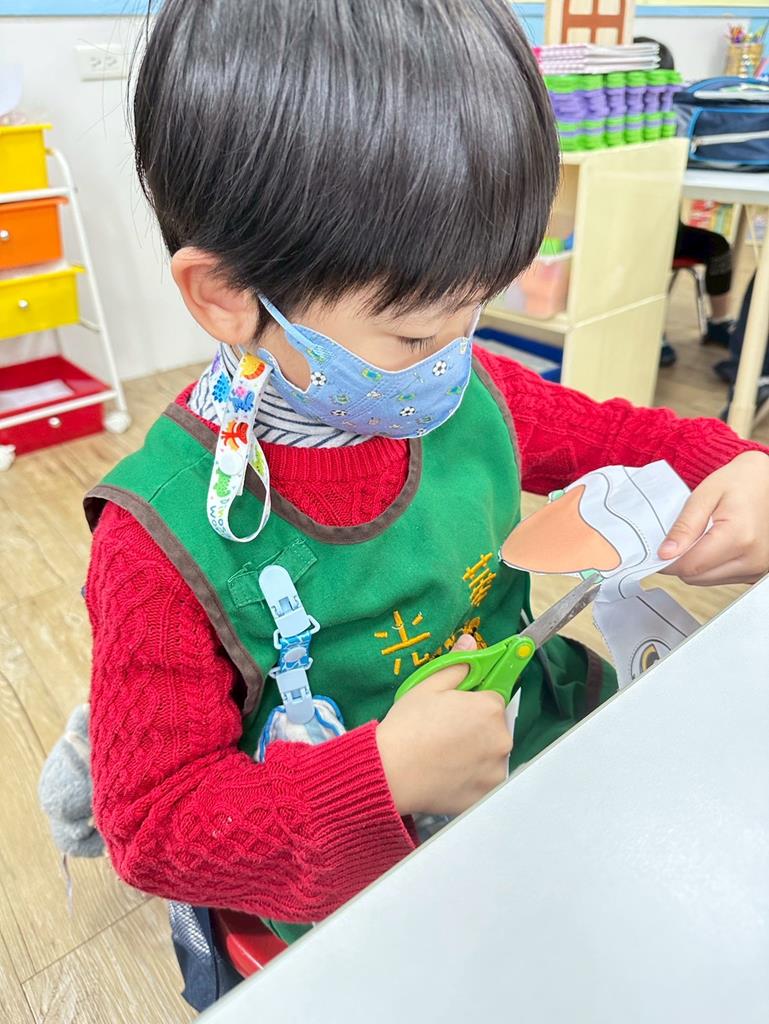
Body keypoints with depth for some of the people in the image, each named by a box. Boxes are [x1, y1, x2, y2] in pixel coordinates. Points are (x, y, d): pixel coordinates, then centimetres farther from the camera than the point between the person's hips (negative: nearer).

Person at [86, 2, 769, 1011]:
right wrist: (384, 778, -35)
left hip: (537, 765, 3)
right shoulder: (166, 542, -29)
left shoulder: (468, 393, -14)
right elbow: (156, 824, -22)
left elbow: (614, 434, 4)